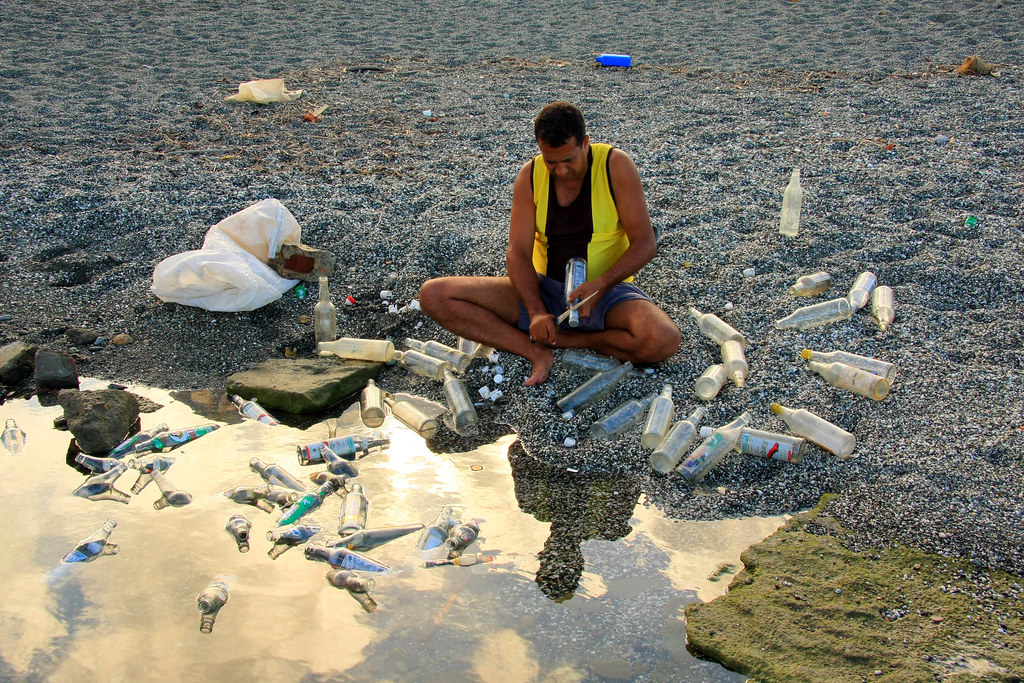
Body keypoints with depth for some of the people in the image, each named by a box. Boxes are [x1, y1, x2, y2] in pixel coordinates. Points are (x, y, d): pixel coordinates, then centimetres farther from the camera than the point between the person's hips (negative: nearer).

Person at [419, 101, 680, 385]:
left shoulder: (615, 165, -12)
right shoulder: (530, 175, -5)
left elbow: (645, 243, -12)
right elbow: (518, 252, -9)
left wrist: (599, 285, -28)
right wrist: (537, 312, -26)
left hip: (606, 290, -2)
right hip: (544, 289, 2)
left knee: (663, 340, -36)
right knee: (433, 295, -16)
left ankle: (560, 339, -16)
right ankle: (537, 352, -23)